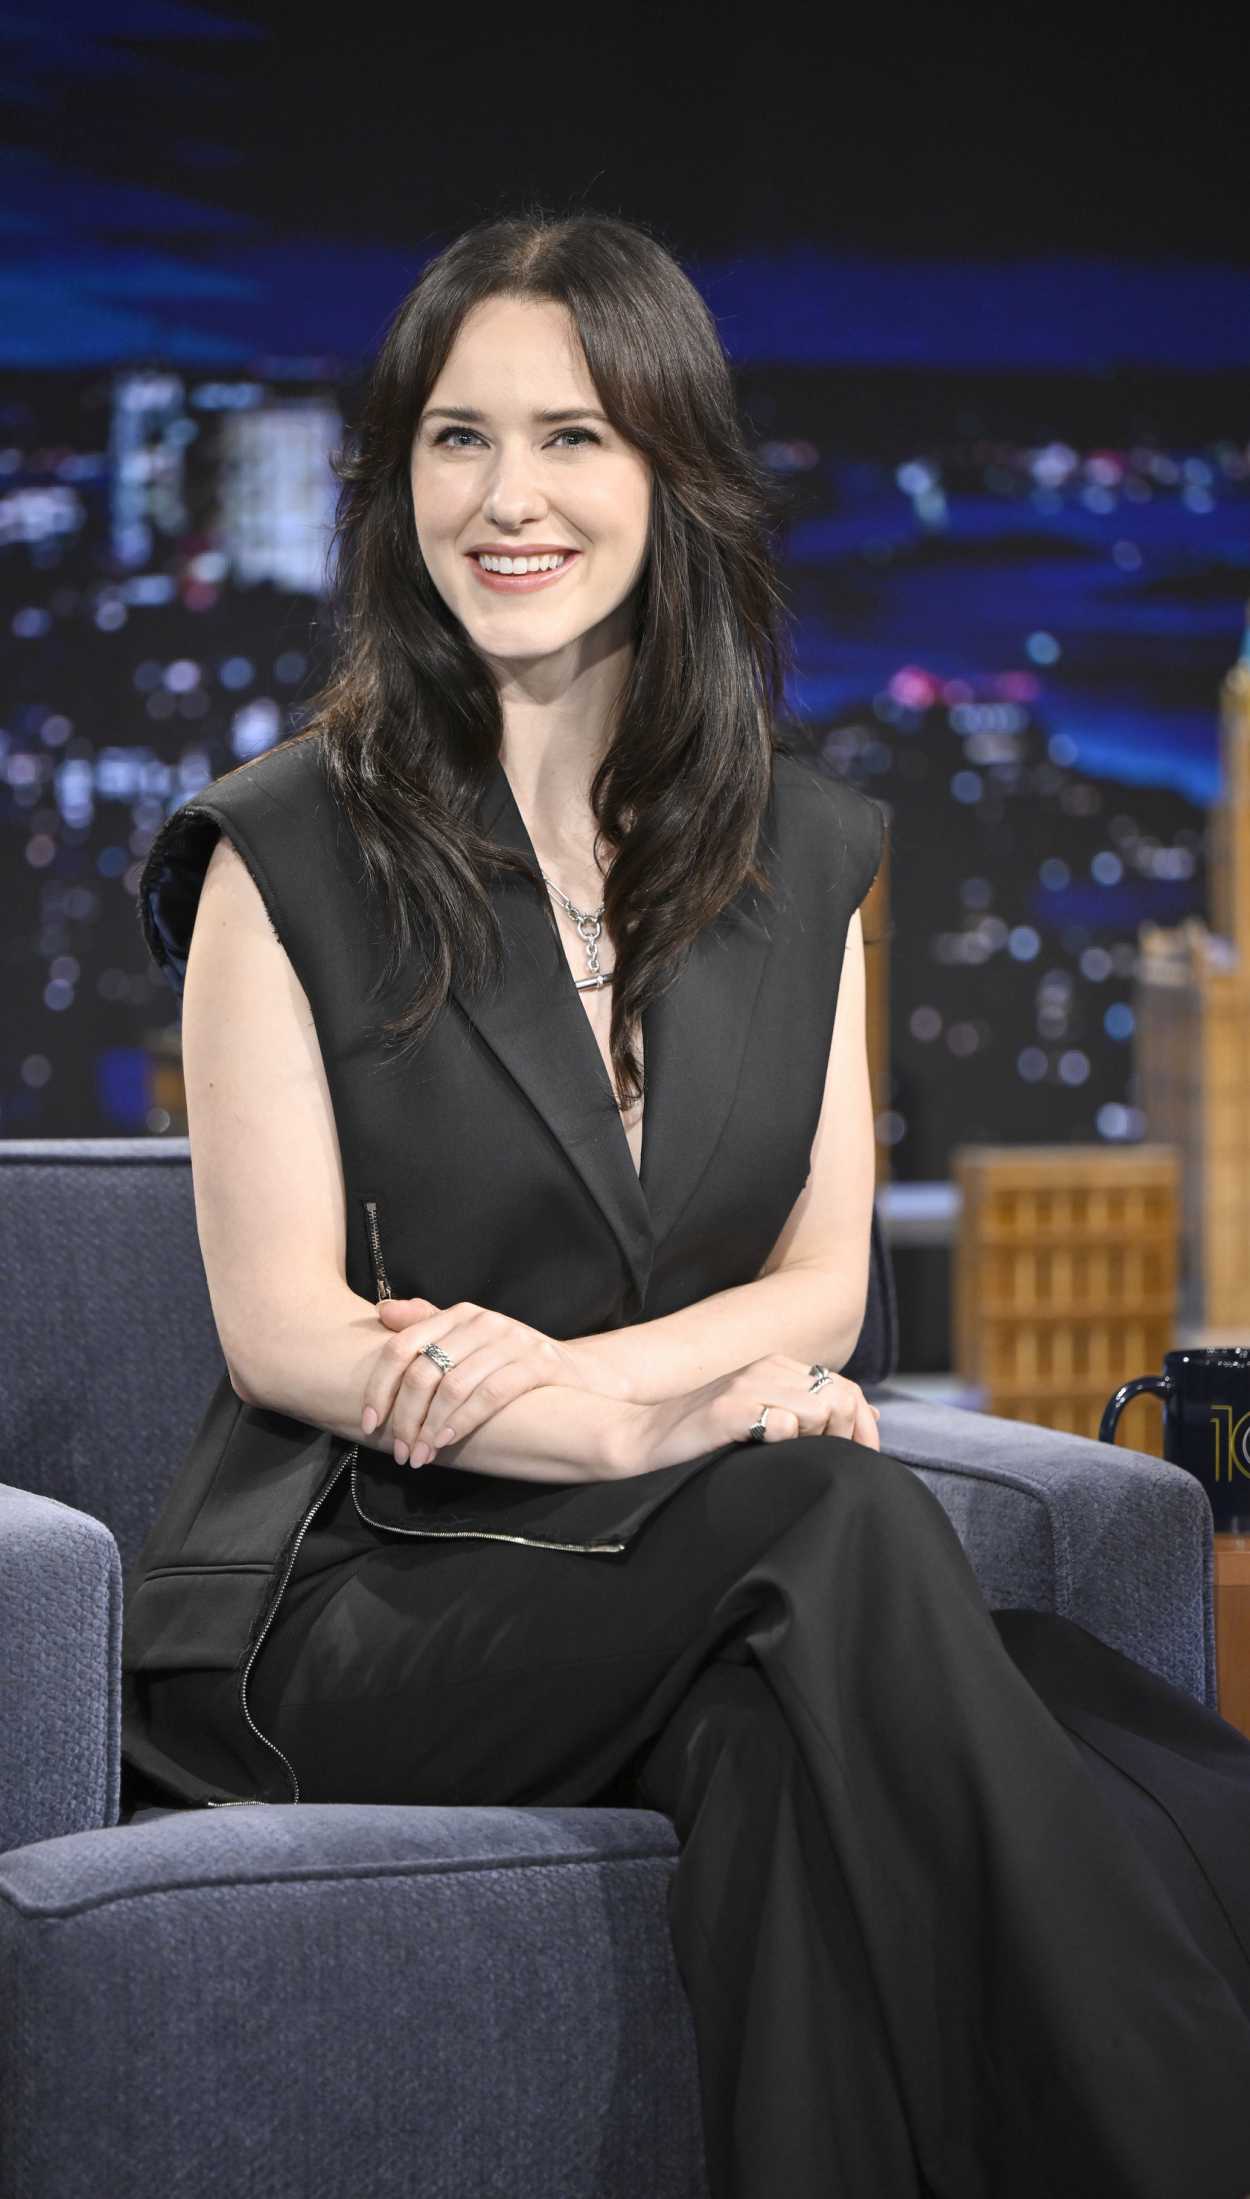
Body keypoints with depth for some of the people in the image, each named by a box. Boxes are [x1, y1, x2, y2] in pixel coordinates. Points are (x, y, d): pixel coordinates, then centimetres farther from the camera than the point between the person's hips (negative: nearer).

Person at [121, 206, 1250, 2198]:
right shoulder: (293, 851, -1)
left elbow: (824, 1282, 8)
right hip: (355, 1589, -3)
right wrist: (704, 1420, -16)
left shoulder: (805, 855, 12)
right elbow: (286, 1332, -7)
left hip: (665, 1581, 3)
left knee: (774, 1742, -34)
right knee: (841, 1526, -30)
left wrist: (586, 1372, -15)